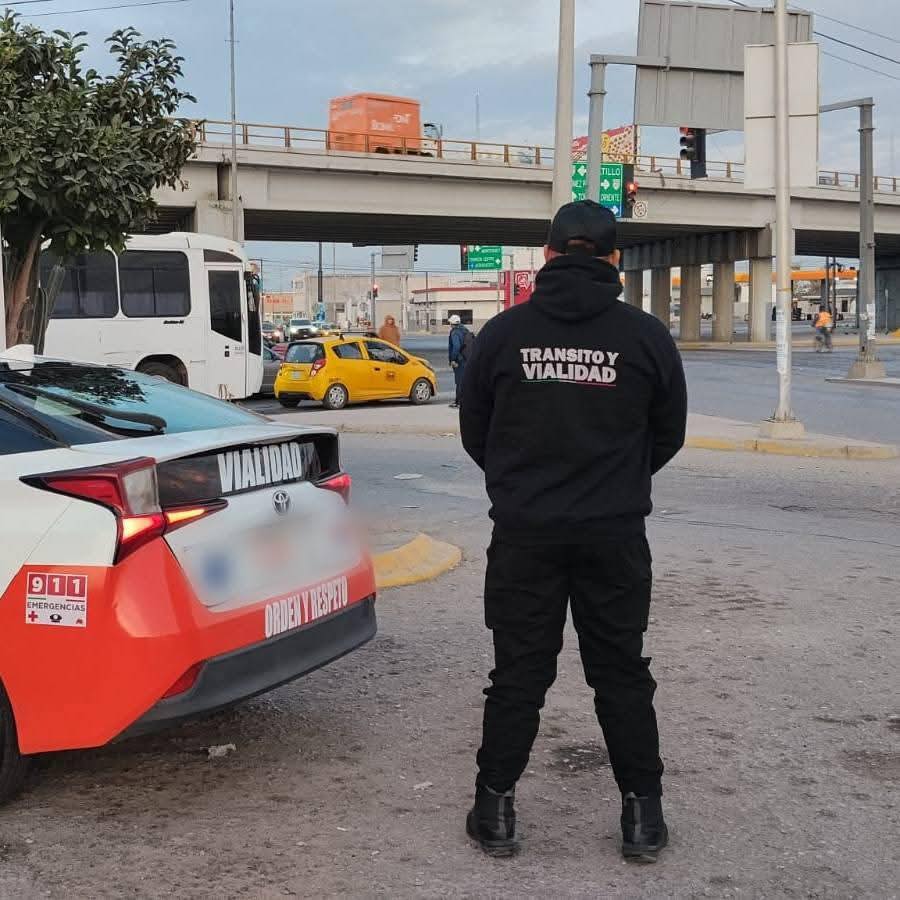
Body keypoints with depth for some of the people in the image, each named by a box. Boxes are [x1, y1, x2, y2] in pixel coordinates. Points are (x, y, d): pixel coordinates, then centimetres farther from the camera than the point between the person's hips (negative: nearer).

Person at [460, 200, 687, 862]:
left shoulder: (504, 332, -2)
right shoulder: (646, 335, -3)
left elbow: (474, 432, 7)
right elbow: (669, 435, 8)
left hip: (524, 532, 0)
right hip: (615, 534, 0)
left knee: (518, 672, 9)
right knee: (622, 673, 10)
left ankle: (496, 808, 14)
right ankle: (643, 813, 15)